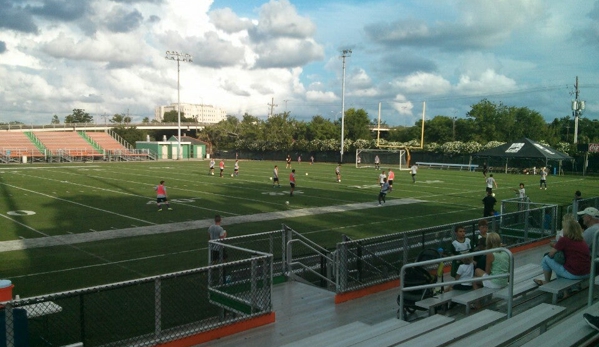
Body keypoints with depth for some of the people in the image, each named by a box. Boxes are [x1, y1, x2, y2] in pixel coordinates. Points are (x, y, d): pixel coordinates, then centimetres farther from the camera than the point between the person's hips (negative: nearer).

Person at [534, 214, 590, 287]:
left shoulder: (564, 240, -13)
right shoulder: (581, 239, 8)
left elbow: (551, 254, -7)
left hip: (573, 274, -7)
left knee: (546, 259, 9)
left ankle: (546, 283, 23)